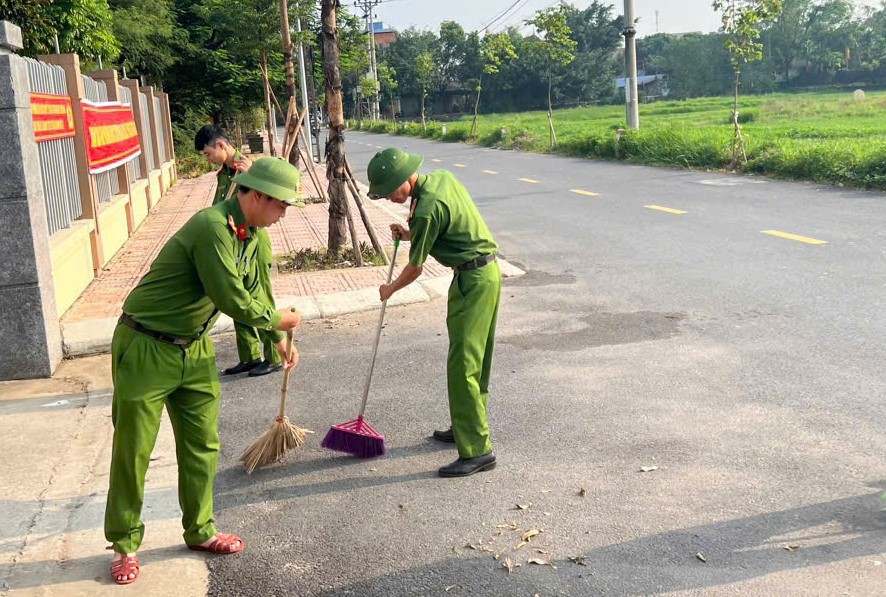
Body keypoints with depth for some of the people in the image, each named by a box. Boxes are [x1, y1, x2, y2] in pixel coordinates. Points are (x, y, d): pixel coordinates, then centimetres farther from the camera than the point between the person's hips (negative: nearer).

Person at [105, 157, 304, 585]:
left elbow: (252, 291, 18)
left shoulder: (249, 234, 3)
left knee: (202, 446, 13)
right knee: (132, 451, 5)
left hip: (194, 349, 9)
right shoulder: (213, 227, -27)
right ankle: (125, 544, 20)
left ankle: (200, 530, 30)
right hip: (145, 349, -8)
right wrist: (280, 320, -10)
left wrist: (278, 339, 17)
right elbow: (233, 301, -27)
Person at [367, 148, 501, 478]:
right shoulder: (443, 177, 6)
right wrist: (411, 235, 10)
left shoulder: (426, 209, -22)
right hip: (485, 270, 10)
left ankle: (477, 450, -7)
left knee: (462, 364, -9)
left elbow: (415, 268, -10)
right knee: (476, 359, 18)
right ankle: (467, 427, 30)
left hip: (474, 281, -10)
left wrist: (390, 289, 9)